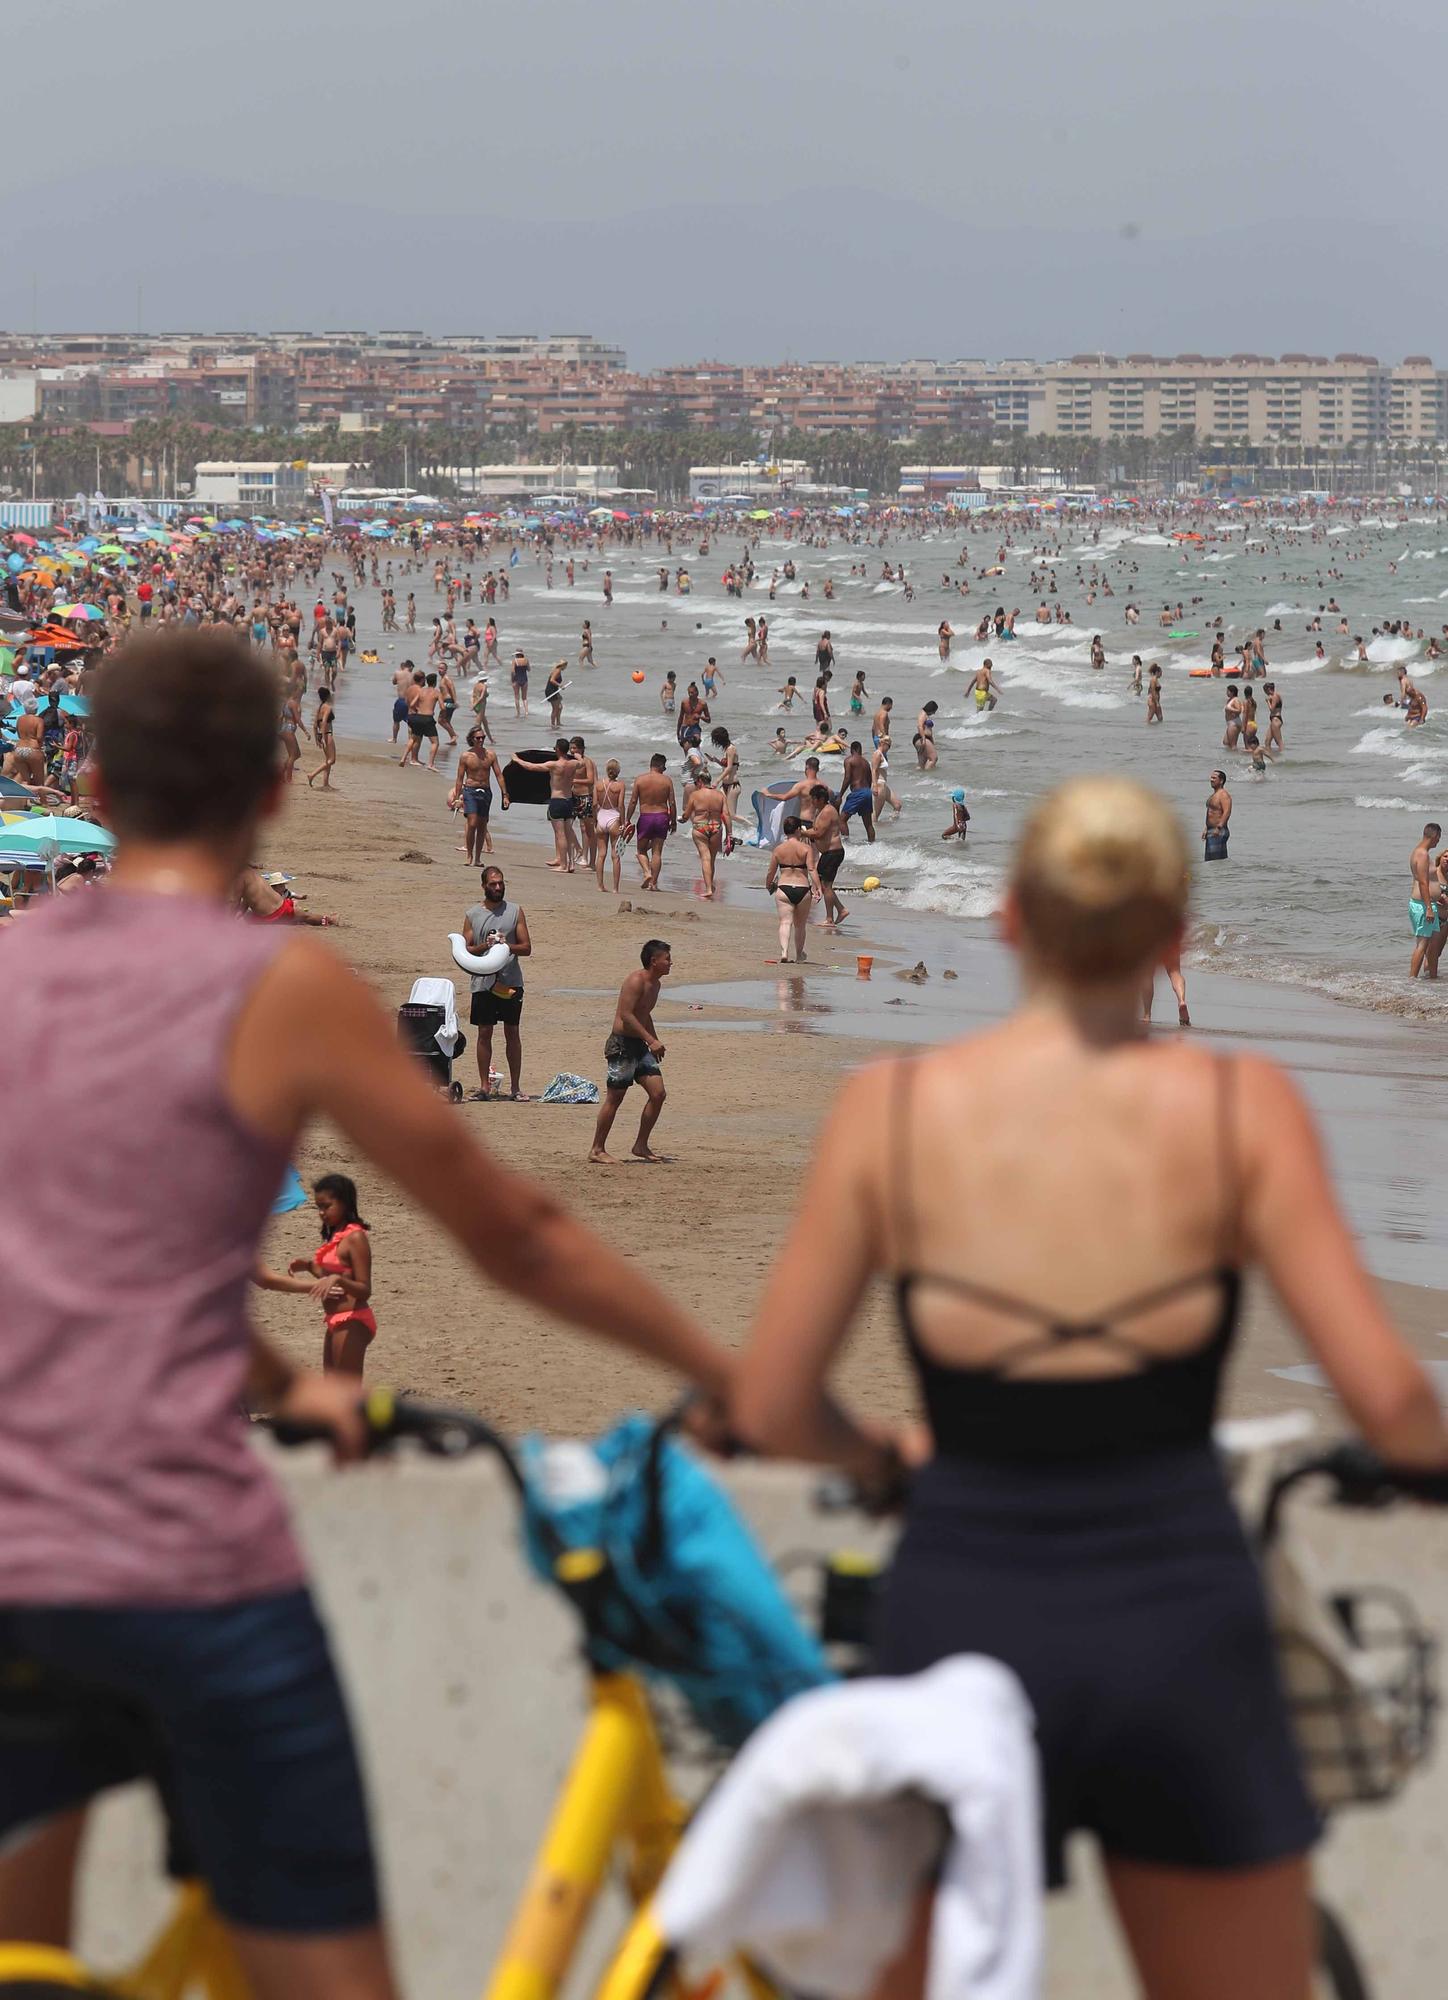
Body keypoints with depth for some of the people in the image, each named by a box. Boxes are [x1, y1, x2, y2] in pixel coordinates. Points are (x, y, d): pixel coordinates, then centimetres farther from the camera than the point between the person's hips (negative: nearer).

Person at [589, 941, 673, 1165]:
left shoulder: (655, 984, 13)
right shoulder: (636, 981, -16)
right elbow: (626, 1014, -24)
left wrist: (654, 1042, 24)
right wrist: (651, 1040, -26)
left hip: (639, 1046, 9)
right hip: (621, 1045, -9)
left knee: (658, 1093, 2)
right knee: (614, 1098, -3)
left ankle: (641, 1146, 12)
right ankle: (597, 1149, 7)